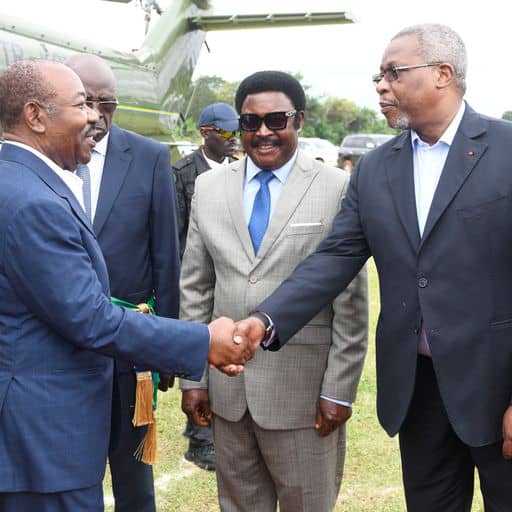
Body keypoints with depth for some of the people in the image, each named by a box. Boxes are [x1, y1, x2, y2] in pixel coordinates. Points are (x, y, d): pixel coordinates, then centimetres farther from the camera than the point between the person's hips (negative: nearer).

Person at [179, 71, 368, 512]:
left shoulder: (337, 189, -6)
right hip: (227, 388, 4)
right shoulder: (209, 187, 6)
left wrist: (339, 390, -7)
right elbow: (196, 288, 8)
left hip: (304, 391, -3)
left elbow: (351, 302, -6)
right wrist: (192, 377, 6)